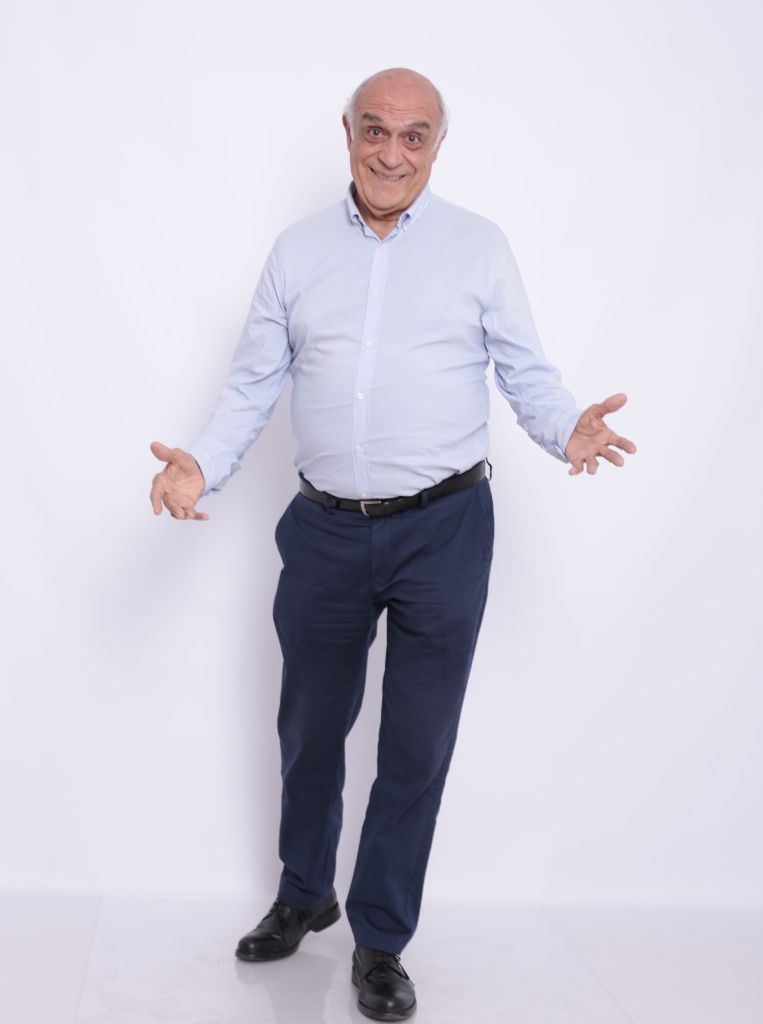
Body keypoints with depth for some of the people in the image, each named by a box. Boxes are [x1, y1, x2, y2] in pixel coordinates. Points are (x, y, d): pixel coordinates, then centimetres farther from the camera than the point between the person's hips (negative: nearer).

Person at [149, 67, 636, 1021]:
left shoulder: (479, 245, 1)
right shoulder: (298, 249, 6)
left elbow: (526, 371, 1)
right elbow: (253, 381, 5)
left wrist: (567, 429, -20)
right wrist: (202, 463, -10)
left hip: (444, 530, -2)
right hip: (326, 530, 2)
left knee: (416, 748, 7)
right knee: (309, 730, 17)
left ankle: (381, 942, 26)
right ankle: (304, 896, 41)